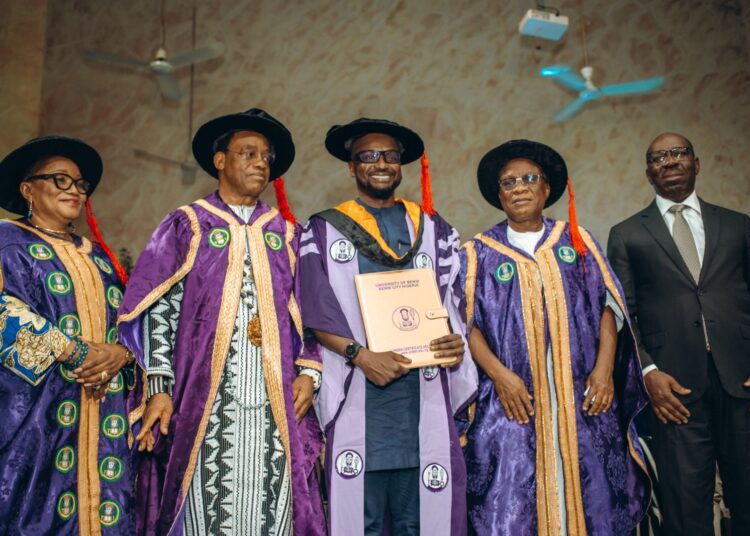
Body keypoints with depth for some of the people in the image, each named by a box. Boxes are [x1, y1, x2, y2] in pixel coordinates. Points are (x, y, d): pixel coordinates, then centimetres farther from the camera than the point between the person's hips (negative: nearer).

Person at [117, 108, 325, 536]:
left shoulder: (287, 233, 15)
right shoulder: (187, 225, 7)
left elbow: (308, 314, 14)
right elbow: (159, 310, 0)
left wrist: (309, 373, 1)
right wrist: (160, 388, -8)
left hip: (276, 402, 2)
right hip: (205, 401, -2)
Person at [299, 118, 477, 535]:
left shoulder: (434, 229, 15)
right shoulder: (323, 231, 7)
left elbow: (454, 301, 15)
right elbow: (316, 314, 0)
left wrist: (456, 341, -6)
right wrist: (360, 355, -16)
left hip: (424, 394, 2)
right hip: (357, 395, -2)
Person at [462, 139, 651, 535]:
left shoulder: (575, 239, 11)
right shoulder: (481, 252, 6)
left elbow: (607, 304, 7)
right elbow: (468, 323, 0)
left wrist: (604, 366, -6)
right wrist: (499, 374, -14)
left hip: (583, 398, 2)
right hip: (514, 400, -1)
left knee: (593, 500, 4)